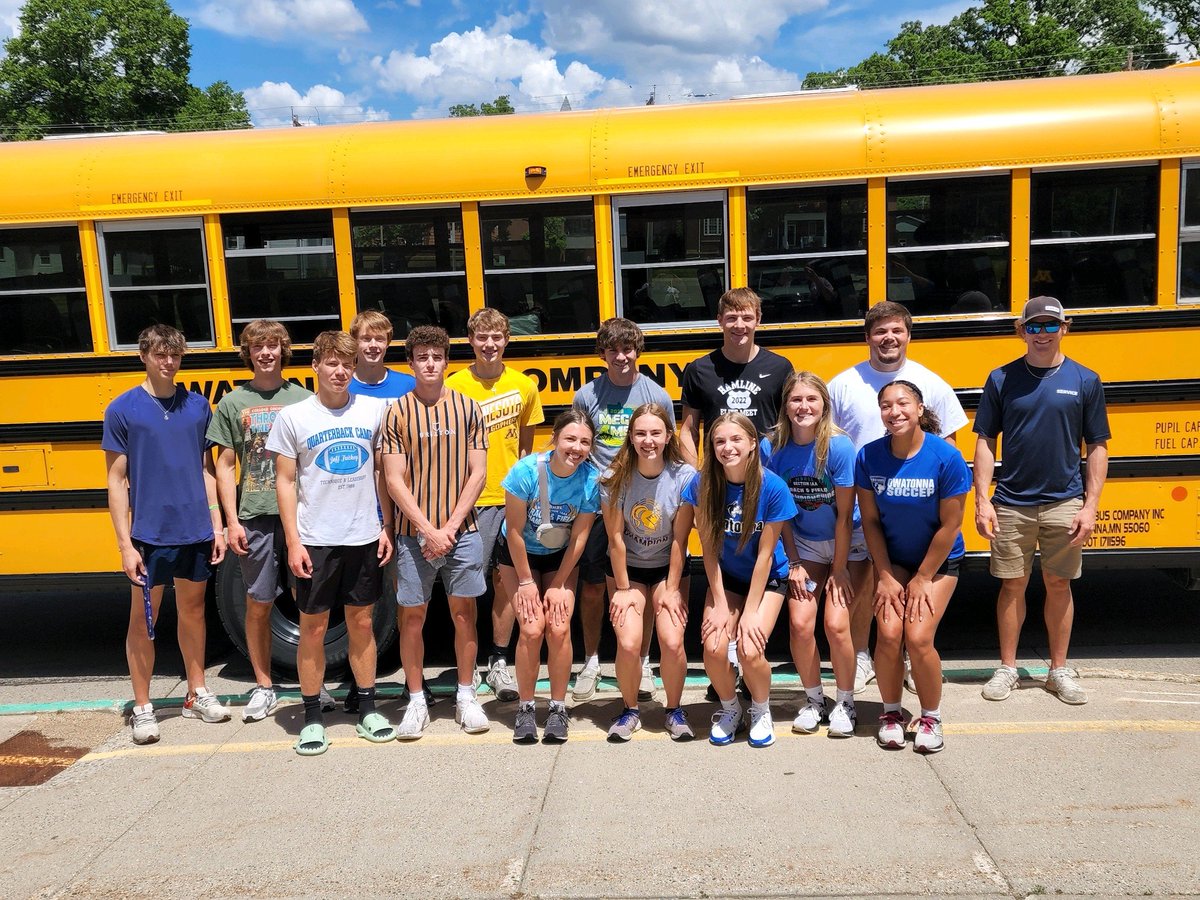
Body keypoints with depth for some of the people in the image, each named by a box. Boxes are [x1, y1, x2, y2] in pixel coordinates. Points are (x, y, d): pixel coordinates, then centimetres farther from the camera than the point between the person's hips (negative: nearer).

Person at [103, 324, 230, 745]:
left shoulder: (198, 405, 5)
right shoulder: (123, 409, -5)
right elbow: (116, 480, -4)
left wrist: (216, 524, 6)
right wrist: (125, 542, -9)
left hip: (196, 532, 3)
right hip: (149, 535, -3)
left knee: (193, 611, 15)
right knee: (143, 620, 6)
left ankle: (197, 694, 29)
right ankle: (142, 708, 19)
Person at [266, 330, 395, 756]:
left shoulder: (373, 410, 1)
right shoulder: (293, 416, -3)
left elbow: (382, 471, 8)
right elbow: (285, 481, -2)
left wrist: (388, 526, 3)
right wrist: (293, 541, -7)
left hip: (364, 538, 2)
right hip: (315, 541, -2)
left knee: (362, 623, 12)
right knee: (313, 628, 7)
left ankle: (367, 709, 25)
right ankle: (312, 717, 20)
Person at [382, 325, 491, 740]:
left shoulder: (468, 408, 2)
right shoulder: (397, 412, 0)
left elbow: (477, 472, 0)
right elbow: (395, 479, -4)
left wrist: (451, 527, -9)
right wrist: (428, 531, -12)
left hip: (462, 531, 1)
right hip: (414, 533, 0)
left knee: (464, 612, 8)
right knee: (412, 616, 6)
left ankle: (466, 696, 23)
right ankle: (416, 702, 21)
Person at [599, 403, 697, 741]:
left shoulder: (685, 476, -16)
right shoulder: (615, 478, -15)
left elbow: (679, 540, -12)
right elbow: (616, 538, -10)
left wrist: (672, 589, -10)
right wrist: (623, 589, -8)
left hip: (668, 567, 0)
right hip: (627, 567, 0)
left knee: (672, 640, -17)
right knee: (628, 643, -16)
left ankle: (675, 710, 10)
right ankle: (630, 710, 12)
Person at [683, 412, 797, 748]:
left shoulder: (772, 487, -21)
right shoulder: (702, 485, -15)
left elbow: (765, 553, -16)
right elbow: (709, 548, -9)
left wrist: (750, 612, -16)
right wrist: (720, 604, -11)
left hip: (767, 579, -2)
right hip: (725, 580, 2)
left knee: (750, 650, -21)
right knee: (714, 648, -18)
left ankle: (761, 711, 12)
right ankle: (729, 709, 14)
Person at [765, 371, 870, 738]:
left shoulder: (839, 447, -21)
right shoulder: (774, 448, -12)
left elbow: (845, 514, -16)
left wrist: (839, 570, -14)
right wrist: (793, 563, -4)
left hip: (847, 544, -3)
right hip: (804, 545, 3)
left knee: (836, 624, -12)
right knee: (800, 623, -8)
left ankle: (845, 703, 11)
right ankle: (813, 699, 16)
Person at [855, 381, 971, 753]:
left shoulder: (946, 458, -20)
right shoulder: (869, 457, -13)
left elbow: (950, 525, -14)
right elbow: (870, 520, -4)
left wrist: (922, 579, -11)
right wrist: (885, 575, -6)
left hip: (938, 561, -2)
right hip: (891, 559, 2)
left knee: (918, 637, -14)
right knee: (889, 633, -12)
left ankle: (931, 717, 12)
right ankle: (891, 712, 13)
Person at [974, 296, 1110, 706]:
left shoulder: (1085, 381, 1)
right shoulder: (1002, 379, 1)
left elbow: (1097, 447, 3)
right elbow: (986, 442, 2)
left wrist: (1091, 505, -4)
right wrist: (982, 499, -6)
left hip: (1064, 503, 0)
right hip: (1012, 503, 0)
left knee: (1058, 584, 10)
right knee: (1012, 585, 7)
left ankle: (1059, 671, 24)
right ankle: (1007, 668, 20)